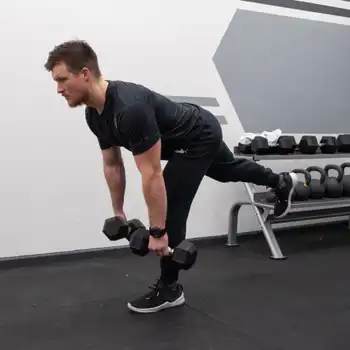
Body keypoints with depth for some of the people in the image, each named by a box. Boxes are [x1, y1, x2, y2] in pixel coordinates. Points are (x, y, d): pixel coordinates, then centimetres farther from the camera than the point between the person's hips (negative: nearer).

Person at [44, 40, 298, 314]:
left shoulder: (129, 109, -41)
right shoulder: (94, 113, -10)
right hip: (194, 135, 10)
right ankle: (282, 182, 59)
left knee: (170, 208, -11)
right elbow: (112, 165, 2)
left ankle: (169, 289, 7)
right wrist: (118, 212, 10)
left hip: (201, 136, -10)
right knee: (228, 171, 32)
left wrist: (157, 232, -30)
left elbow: (152, 174, -37)